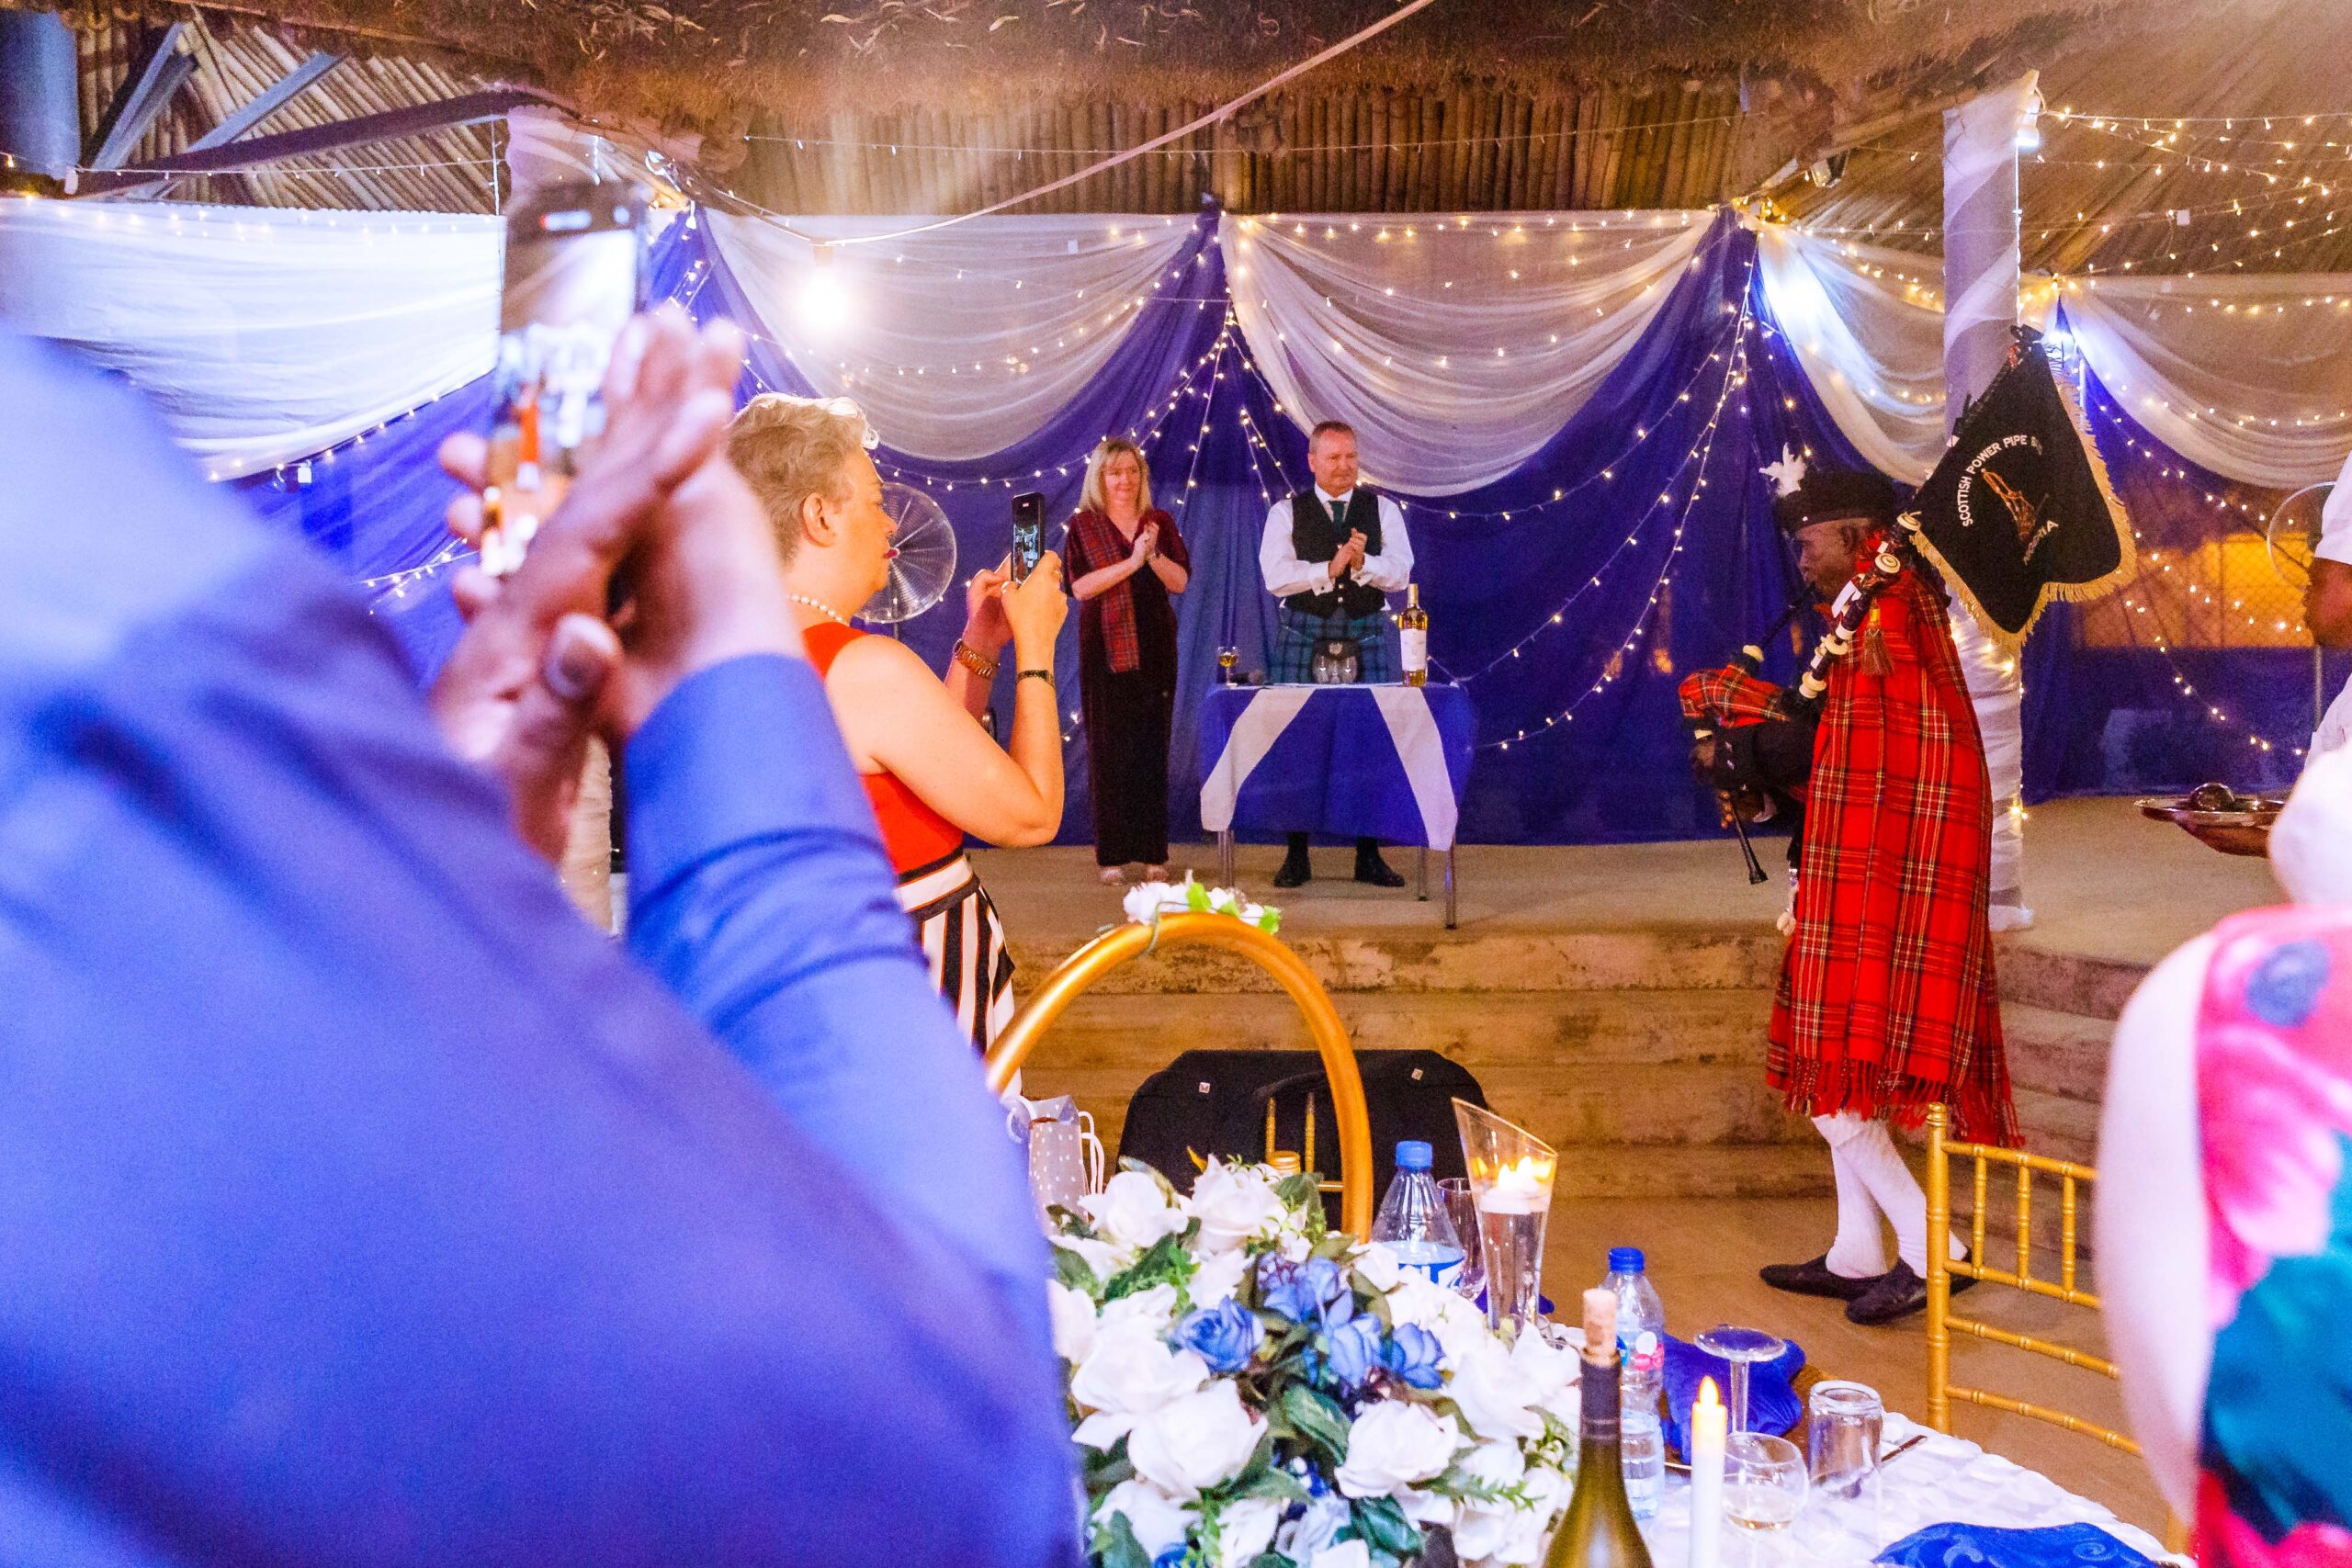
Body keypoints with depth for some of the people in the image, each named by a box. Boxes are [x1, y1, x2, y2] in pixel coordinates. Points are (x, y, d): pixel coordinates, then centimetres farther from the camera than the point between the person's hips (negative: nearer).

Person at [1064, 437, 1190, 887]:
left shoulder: (1161, 523, 10)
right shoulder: (1083, 526, 3)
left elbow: (1180, 581, 2)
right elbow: (1080, 586, -9)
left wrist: (1153, 554, -16)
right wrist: (1131, 562, -17)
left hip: (1154, 648, 2)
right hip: (1105, 649, -2)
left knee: (1153, 748, 2)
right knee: (1108, 749, -2)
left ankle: (1153, 852, 8)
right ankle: (1112, 854, 3)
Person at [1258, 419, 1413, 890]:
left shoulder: (1382, 510, 7)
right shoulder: (1286, 513, 4)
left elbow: (1399, 573, -3)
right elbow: (1276, 576, -8)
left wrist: (1362, 562, -21)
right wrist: (1330, 568, -18)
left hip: (1366, 635, 1)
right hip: (1304, 634, -1)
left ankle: (1369, 855, 8)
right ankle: (1297, 856, 7)